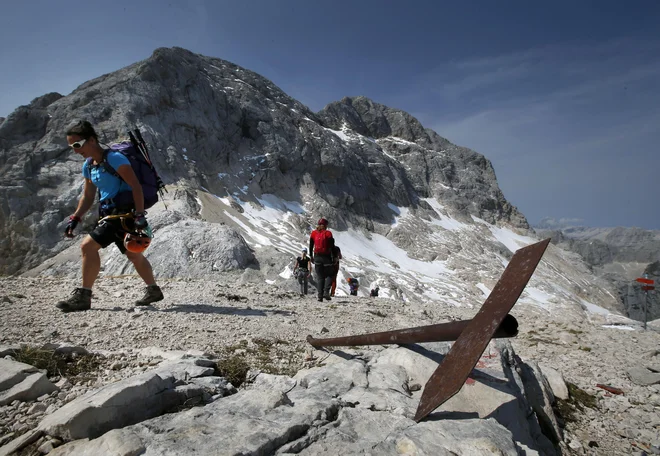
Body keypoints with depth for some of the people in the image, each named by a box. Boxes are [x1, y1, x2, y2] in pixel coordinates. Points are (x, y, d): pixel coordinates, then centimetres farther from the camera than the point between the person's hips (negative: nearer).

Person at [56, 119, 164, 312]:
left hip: (124, 212, -10)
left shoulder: (114, 158, -14)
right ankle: (153, 290, 29)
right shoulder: (88, 166, 12)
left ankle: (83, 296, -5)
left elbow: (136, 186, -19)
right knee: (133, 254, 16)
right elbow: (88, 197, 19)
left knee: (88, 245, -14)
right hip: (110, 213, 10)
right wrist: (75, 219, 9)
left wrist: (140, 215, -25)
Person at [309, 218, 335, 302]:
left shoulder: (313, 233, 4)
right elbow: (332, 247, -7)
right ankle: (326, 292, -8)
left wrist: (311, 257, 18)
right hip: (326, 257, -3)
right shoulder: (328, 233, -7)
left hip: (317, 257, 3)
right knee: (329, 275, 11)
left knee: (319, 277, 10)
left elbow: (311, 246, 8)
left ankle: (320, 295, 3)